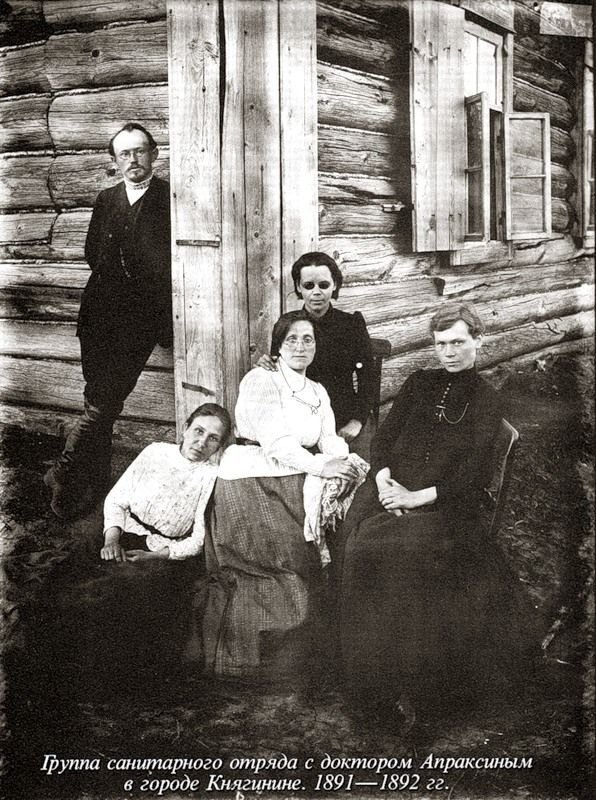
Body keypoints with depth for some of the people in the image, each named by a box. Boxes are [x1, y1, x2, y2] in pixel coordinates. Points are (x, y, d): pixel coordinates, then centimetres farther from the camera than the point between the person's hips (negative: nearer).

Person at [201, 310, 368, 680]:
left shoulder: (318, 392, 18)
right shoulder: (260, 380, -4)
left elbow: (330, 440, 7)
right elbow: (273, 436, -15)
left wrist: (348, 461, -15)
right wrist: (317, 465, -21)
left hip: (292, 490, 6)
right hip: (251, 485, -6)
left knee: (305, 572, -3)